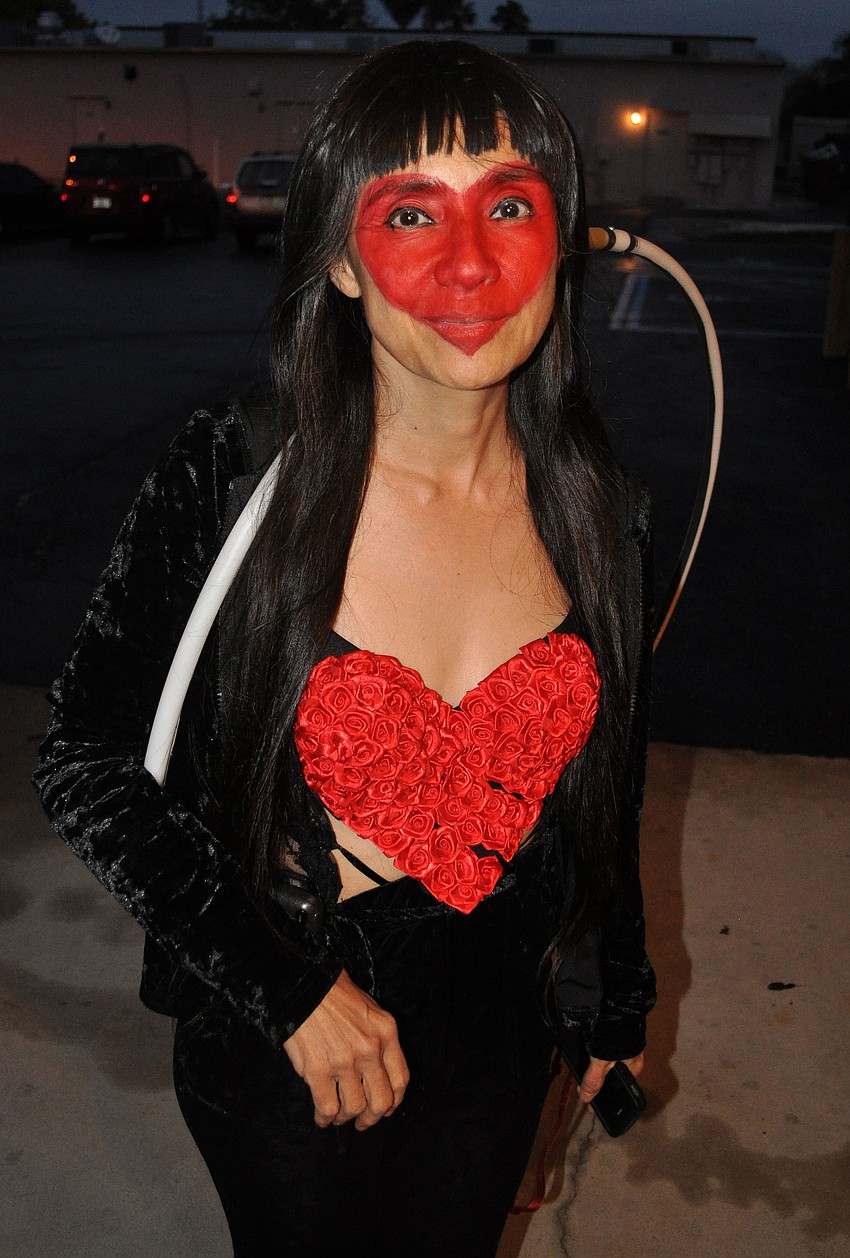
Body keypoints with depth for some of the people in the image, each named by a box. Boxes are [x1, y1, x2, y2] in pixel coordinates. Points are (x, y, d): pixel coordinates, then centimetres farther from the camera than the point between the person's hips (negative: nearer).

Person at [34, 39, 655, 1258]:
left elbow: (607, 785, 2)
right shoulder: (234, 475, -21)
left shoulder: (599, 506, -10)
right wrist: (291, 992, -16)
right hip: (279, 1054, -2)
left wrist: (617, 1003, 13)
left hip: (499, 1032, 3)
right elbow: (87, 769, -14)